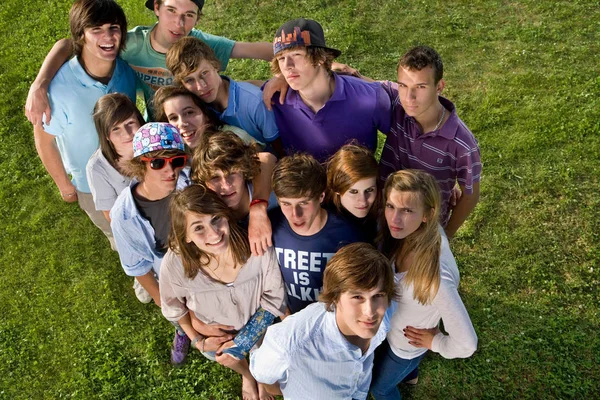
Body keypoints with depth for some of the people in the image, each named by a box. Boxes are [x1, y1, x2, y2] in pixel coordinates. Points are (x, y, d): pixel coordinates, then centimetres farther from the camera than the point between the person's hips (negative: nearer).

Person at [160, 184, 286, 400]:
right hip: (213, 330, 1)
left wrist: (240, 343, -16)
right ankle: (247, 375, 68)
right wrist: (197, 340, -3)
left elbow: (273, 296, -20)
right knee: (228, 358, 31)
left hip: (256, 321, -1)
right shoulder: (174, 264, -38)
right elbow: (174, 307, -12)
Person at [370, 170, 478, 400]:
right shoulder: (410, 233, -27)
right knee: (385, 364, 38)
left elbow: (466, 345, -37)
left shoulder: (436, 276, -46)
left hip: (406, 346, -5)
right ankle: (408, 373, 72)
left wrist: (434, 342, -19)